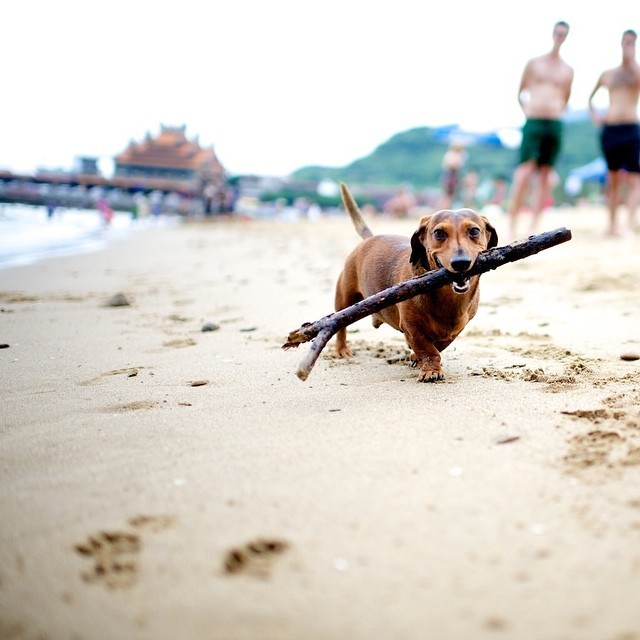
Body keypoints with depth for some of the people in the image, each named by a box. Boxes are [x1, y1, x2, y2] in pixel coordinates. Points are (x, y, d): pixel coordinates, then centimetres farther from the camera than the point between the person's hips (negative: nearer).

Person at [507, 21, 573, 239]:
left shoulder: (568, 70, 13)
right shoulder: (534, 63, 8)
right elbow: (521, 92, 15)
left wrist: (556, 113, 9)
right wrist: (526, 111, 4)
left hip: (555, 125, 3)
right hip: (533, 122, -2)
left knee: (545, 173, 0)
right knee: (526, 169, -14)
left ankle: (534, 225, 1)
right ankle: (512, 223, -10)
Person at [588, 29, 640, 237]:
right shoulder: (608, 74, 15)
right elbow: (591, 97, 27)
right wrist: (594, 114, 11)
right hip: (609, 130, 3)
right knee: (613, 178, 7)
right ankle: (612, 224, 8)